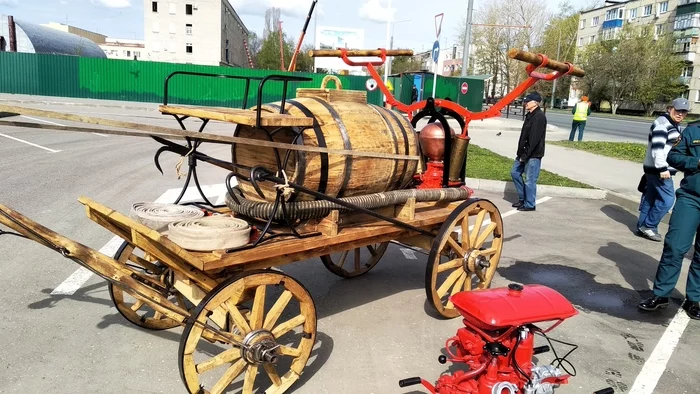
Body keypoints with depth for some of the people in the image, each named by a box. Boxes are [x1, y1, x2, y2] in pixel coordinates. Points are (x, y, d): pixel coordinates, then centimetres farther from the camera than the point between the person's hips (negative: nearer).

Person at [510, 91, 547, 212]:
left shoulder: (539, 117, -17)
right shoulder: (530, 115, 13)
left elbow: (534, 138, -22)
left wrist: (525, 155, -21)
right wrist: (520, 152, 14)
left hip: (533, 155, -10)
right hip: (524, 154, 10)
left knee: (530, 179, -3)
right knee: (515, 172, 15)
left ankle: (529, 204, 8)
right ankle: (522, 198, 26)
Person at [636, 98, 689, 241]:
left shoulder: (674, 125, 19)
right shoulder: (662, 123, -14)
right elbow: (657, 147, -23)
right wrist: (662, 168, -27)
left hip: (657, 169, 10)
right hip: (659, 169, -10)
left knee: (650, 198, 12)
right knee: (667, 199, -9)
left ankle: (642, 227, 18)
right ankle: (649, 226, -1)